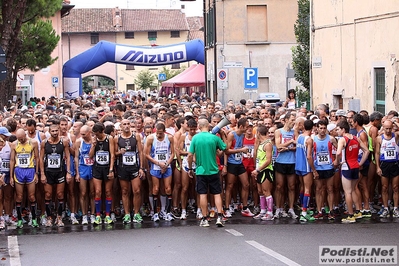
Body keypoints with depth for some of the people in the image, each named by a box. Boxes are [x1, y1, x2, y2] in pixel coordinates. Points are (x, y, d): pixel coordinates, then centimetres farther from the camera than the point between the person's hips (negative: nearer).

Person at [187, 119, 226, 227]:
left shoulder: (195, 138, -5)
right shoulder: (214, 138, -6)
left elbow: (190, 155, -4)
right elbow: (225, 149, 4)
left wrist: (190, 168, 9)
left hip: (201, 170, 0)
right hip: (213, 170, 0)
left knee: (203, 194, 4)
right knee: (217, 194, 7)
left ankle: (205, 219, 7)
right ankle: (219, 217, -2)